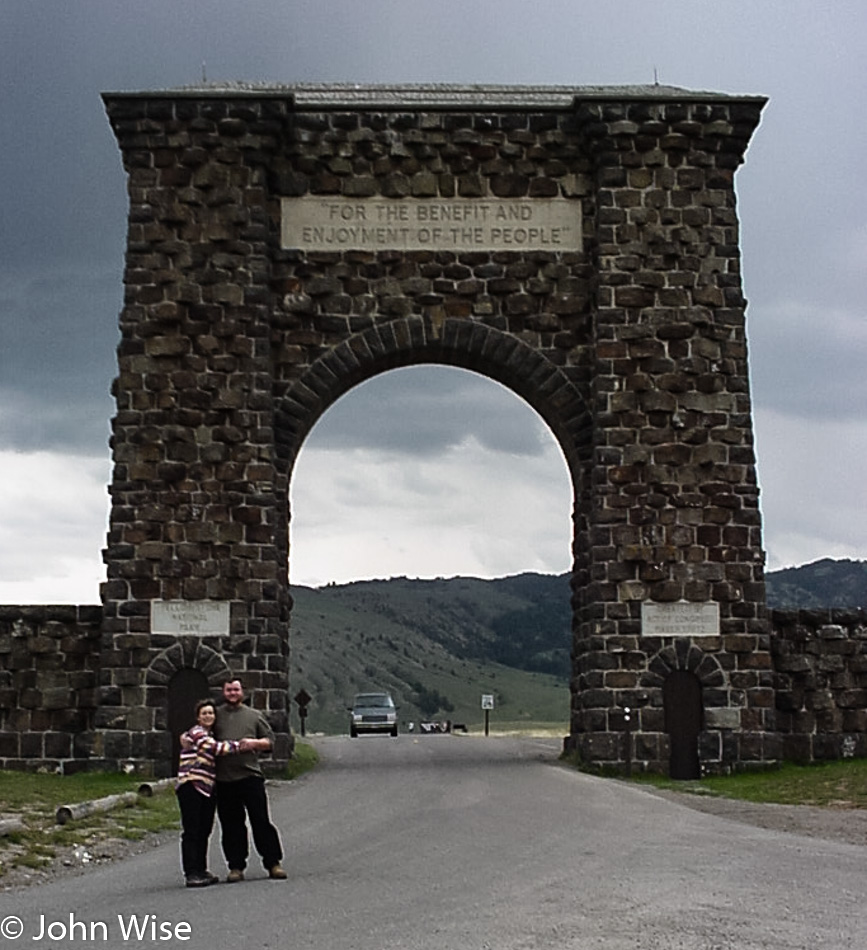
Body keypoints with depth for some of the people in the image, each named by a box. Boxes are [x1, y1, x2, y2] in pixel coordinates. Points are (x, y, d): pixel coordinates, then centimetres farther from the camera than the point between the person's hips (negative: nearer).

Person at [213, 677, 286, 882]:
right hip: (224, 779, 1)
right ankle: (236, 867, 12)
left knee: (261, 821, -2)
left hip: (250, 775, -1)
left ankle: (273, 863, 4)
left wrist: (254, 743, -5)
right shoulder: (216, 715, 13)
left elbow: (270, 741, 14)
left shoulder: (254, 716, 13)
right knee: (231, 825, 4)